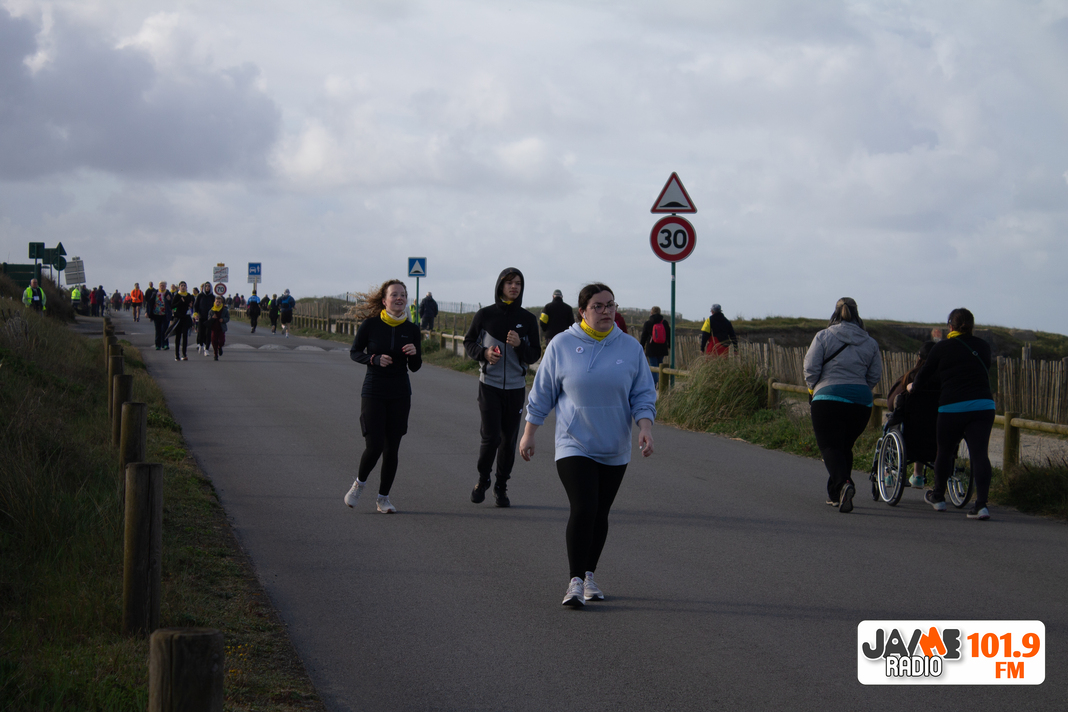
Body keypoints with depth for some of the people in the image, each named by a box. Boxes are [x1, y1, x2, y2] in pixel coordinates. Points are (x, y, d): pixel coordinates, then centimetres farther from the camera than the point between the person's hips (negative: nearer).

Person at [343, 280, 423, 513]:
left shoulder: (411, 330, 0)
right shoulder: (370, 325, -7)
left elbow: (415, 368, 6)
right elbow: (354, 352, 4)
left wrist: (414, 354, -16)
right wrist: (374, 359, -14)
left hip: (400, 395, 3)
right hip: (373, 392, -3)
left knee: (392, 448, 4)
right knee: (374, 446, -10)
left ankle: (383, 498, 17)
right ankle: (359, 483, 20)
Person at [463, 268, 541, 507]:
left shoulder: (527, 319, 4)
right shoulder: (485, 315, 0)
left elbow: (535, 354, 6)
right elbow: (469, 342, 10)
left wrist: (519, 345, -14)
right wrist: (484, 353, -10)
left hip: (516, 387, 2)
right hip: (489, 385, -2)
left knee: (509, 440, 3)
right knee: (491, 437, -9)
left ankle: (501, 487, 17)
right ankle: (482, 480, 14)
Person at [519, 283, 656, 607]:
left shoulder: (630, 347, 3)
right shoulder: (561, 346, -3)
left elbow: (643, 394, 5)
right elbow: (542, 393, 4)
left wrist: (645, 428, -11)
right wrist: (528, 434, 5)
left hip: (614, 450, 3)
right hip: (574, 444, -3)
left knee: (600, 514, 9)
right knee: (583, 509, -16)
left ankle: (589, 576, 25)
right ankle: (575, 582, -11)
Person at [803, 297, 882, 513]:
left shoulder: (823, 337, 0)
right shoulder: (870, 343, 11)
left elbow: (810, 368, -5)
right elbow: (875, 376, 11)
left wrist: (814, 387, 14)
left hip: (828, 398, -4)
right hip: (862, 401, 4)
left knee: (830, 446, -5)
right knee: (845, 447, 18)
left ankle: (843, 483, -31)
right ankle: (836, 494, 21)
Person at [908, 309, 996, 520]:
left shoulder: (942, 347, 3)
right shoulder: (983, 346, 12)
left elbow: (925, 373, 11)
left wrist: (914, 387, 32)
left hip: (953, 407, -2)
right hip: (983, 405, 2)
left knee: (945, 451, 15)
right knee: (979, 453, -4)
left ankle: (938, 497, 31)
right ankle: (981, 504, -16)